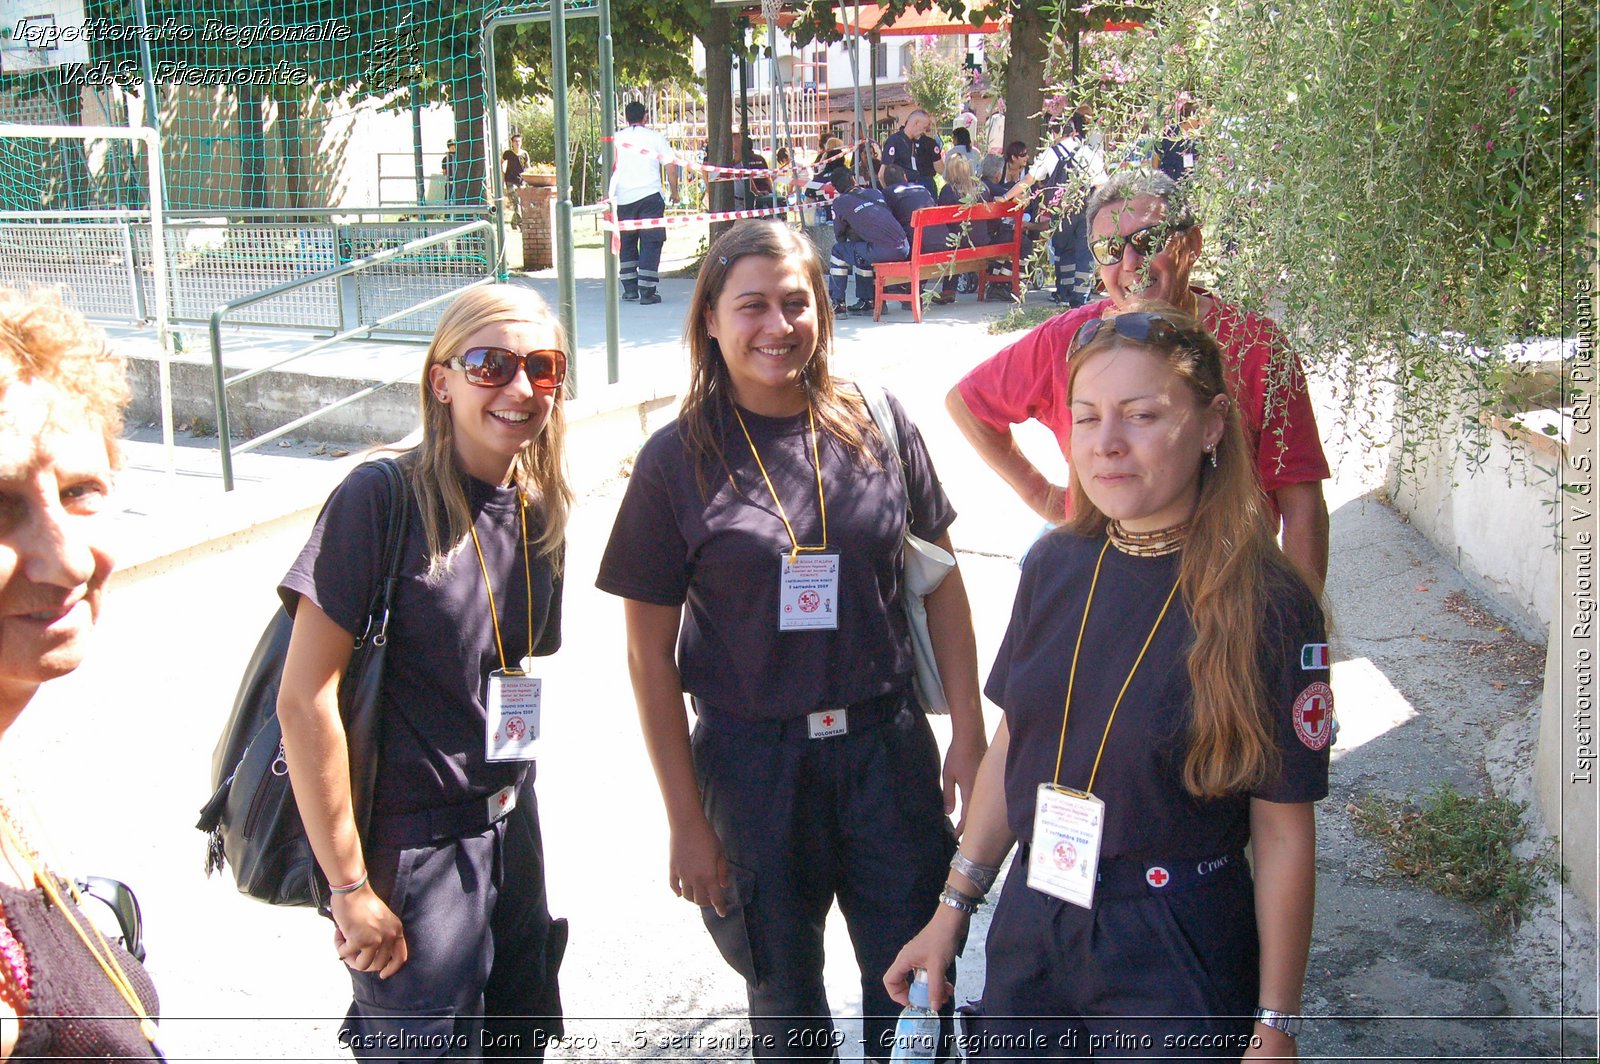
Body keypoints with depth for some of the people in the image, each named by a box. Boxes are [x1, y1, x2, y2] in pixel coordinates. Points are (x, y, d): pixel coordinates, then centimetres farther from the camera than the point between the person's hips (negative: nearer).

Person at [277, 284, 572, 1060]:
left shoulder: (541, 512, 4)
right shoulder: (382, 500, -16)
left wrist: (514, 811, 10)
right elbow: (304, 700, -18)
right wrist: (349, 885, -16)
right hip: (410, 848, -6)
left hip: (511, 831, 7)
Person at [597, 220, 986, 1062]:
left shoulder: (876, 425, -2)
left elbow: (940, 581, 5)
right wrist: (685, 820, -6)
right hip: (752, 763, -1)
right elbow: (650, 654, -5)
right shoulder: (678, 460, -8)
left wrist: (967, 733, 1)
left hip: (885, 745, 1)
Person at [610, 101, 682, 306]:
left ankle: (630, 288, 16)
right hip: (649, 195, -3)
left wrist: (609, 194, 19)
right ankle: (647, 293, -7)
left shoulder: (616, 137, 6)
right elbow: (671, 166, -1)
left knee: (627, 242, 16)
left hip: (623, 199, 3)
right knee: (650, 243, -1)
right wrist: (674, 192, 11)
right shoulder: (655, 137, 0)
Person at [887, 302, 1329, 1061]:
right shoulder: (1055, 566, -2)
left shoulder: (1267, 607, -17)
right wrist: (953, 910, 10)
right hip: (1033, 920, 5)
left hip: (1181, 954, -4)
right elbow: (1012, 745, 7)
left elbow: (1284, 836, -13)